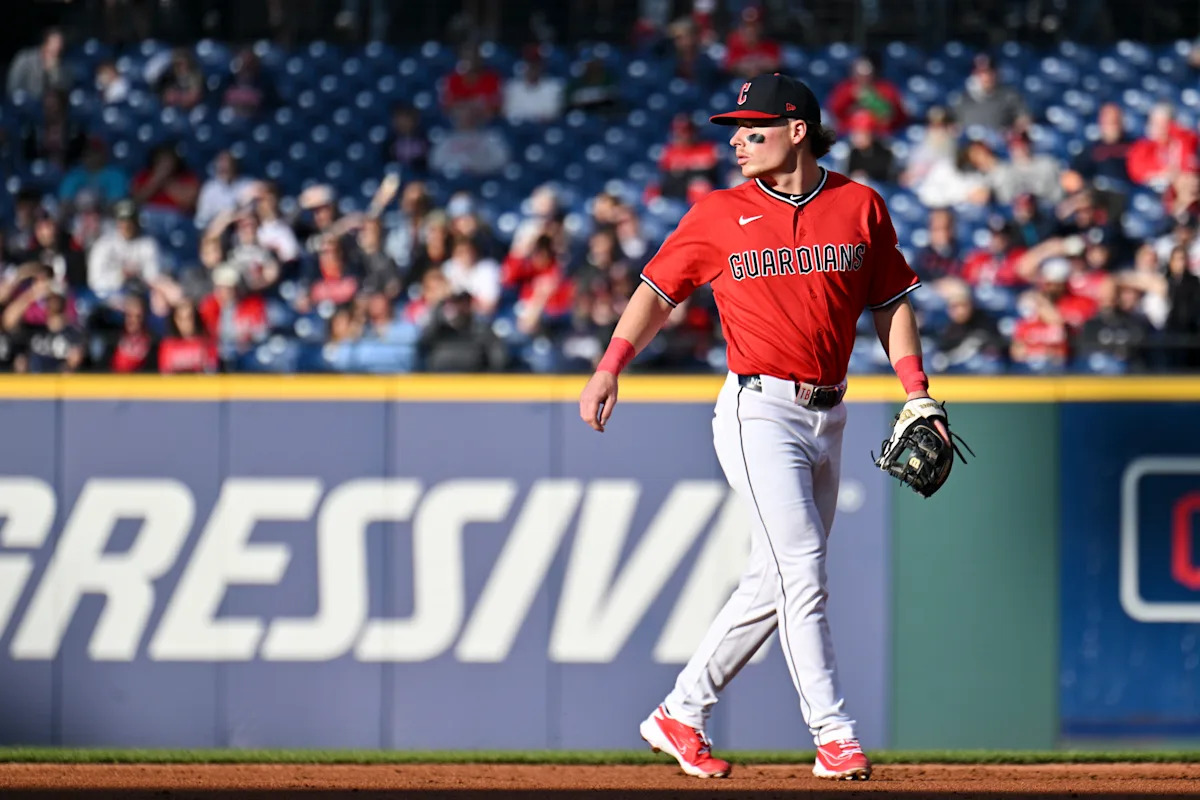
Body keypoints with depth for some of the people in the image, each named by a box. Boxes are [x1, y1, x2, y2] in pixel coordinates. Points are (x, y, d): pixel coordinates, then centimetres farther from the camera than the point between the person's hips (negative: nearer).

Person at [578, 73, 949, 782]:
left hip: (828, 417, 4)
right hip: (760, 410, -4)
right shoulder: (720, 216, 0)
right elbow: (659, 288, 6)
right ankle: (833, 736, -12)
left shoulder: (860, 206, 6)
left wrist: (916, 392, 2)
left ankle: (681, 716, 18)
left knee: (774, 583, 8)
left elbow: (892, 300, 12)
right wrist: (610, 368, -8)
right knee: (802, 568, -13)